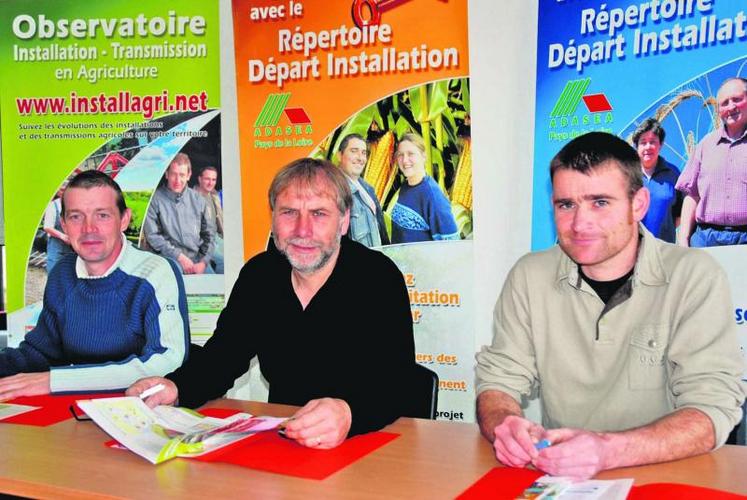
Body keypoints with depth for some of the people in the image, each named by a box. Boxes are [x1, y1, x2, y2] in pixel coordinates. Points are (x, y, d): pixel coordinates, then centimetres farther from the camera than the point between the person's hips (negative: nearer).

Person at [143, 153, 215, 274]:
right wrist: (180, 256, -10)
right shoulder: (155, 200, -1)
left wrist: (203, 262, -1)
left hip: (198, 258, 3)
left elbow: (209, 234, 12)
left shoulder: (198, 200, 10)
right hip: (170, 259, -3)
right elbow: (152, 235, -5)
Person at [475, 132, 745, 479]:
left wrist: (608, 450, -32)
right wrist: (506, 427, -22)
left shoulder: (694, 277, -9)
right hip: (556, 478, 3)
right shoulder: (530, 276, 0)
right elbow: (499, 380, 1)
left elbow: (713, 407, -15)